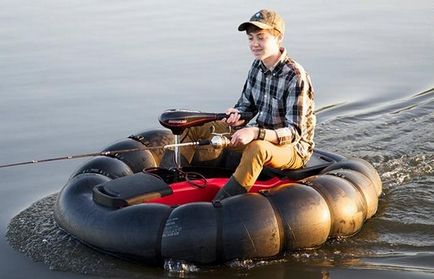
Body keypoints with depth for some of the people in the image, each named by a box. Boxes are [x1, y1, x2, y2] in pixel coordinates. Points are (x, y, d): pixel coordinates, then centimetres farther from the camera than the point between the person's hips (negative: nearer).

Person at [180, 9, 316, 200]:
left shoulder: (295, 77, -22)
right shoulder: (257, 66, 0)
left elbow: (294, 132, -25)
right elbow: (246, 105, 13)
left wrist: (255, 132, -39)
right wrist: (237, 115, -12)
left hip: (293, 147, -8)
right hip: (261, 136, 8)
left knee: (257, 148, -43)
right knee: (197, 126, 2)